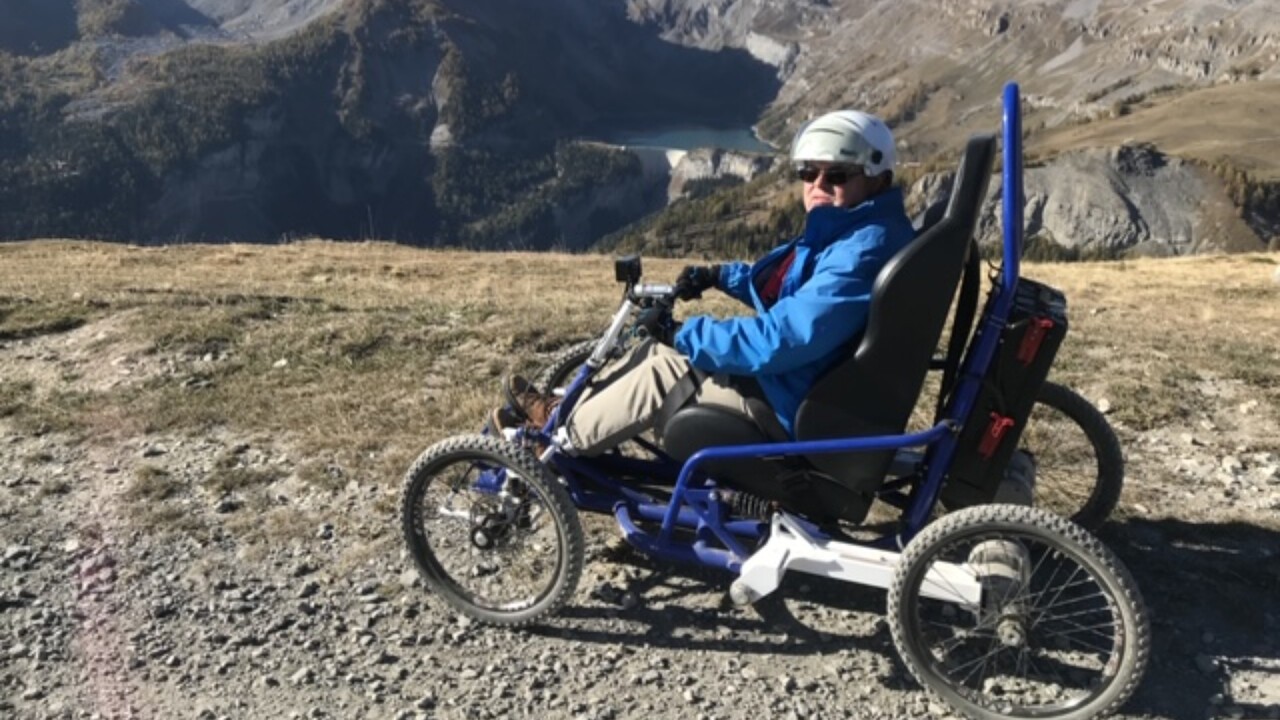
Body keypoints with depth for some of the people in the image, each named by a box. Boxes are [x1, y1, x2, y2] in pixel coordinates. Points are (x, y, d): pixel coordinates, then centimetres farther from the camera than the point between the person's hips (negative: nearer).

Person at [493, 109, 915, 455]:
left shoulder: (863, 250, -25)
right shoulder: (843, 234, 8)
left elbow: (782, 340, -32)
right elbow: (782, 289, 26)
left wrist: (690, 334, -20)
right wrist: (720, 276, 11)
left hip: (795, 412, -10)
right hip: (791, 380, 10)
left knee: (665, 373, -14)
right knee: (655, 352, 7)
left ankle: (561, 444, 3)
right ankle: (564, 416, 16)